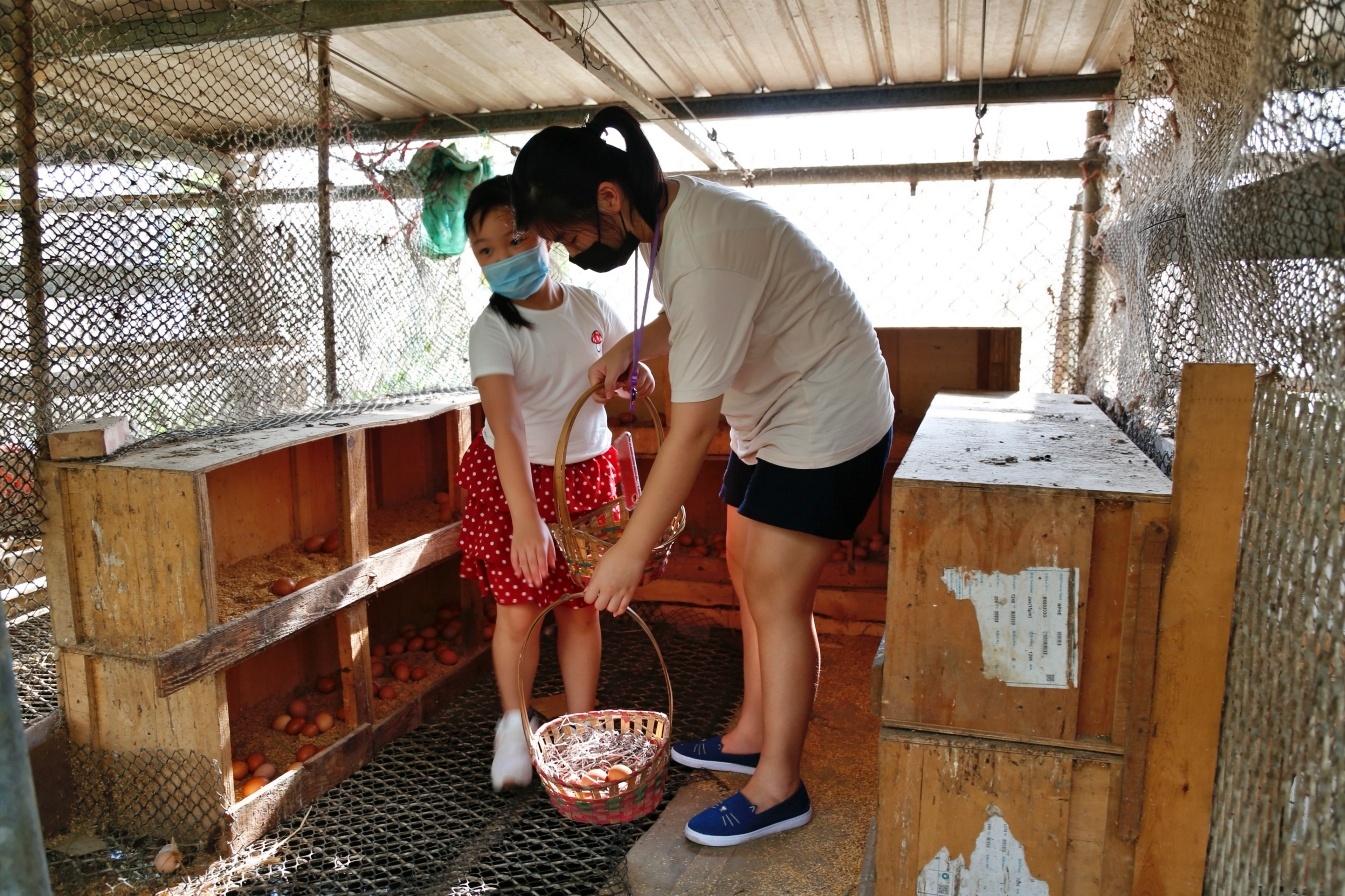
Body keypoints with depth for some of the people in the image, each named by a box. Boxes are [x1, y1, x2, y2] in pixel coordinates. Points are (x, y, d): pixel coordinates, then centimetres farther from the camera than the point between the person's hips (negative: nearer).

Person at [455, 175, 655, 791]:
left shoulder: (590, 307, -4)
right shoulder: (491, 332, -18)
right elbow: (506, 425, -31)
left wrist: (634, 376, -13)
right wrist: (525, 518, -40)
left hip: (587, 475, 3)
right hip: (513, 480, -3)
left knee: (581, 609, 8)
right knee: (518, 612, -1)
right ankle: (514, 723, 25)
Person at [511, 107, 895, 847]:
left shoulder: (703, 255, -31)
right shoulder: (667, 212, 0)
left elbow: (691, 430, -30)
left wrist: (631, 550, -23)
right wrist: (631, 345, 2)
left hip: (825, 420, -10)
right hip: (770, 416, 10)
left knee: (776, 598, -5)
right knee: (748, 573, 13)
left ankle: (778, 788, 10)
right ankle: (750, 736, 29)